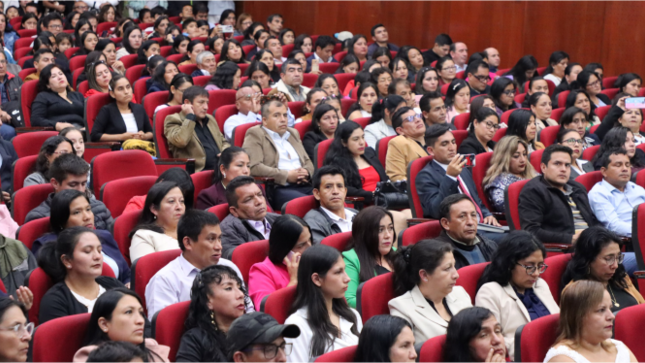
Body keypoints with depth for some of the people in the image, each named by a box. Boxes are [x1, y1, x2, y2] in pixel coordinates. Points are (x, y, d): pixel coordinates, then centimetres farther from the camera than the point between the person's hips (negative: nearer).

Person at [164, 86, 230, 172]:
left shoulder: (210, 119, 27)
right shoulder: (174, 120, 4)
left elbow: (223, 142, 35)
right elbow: (181, 141, -17)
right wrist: (190, 116, -5)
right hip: (198, 171, -7)